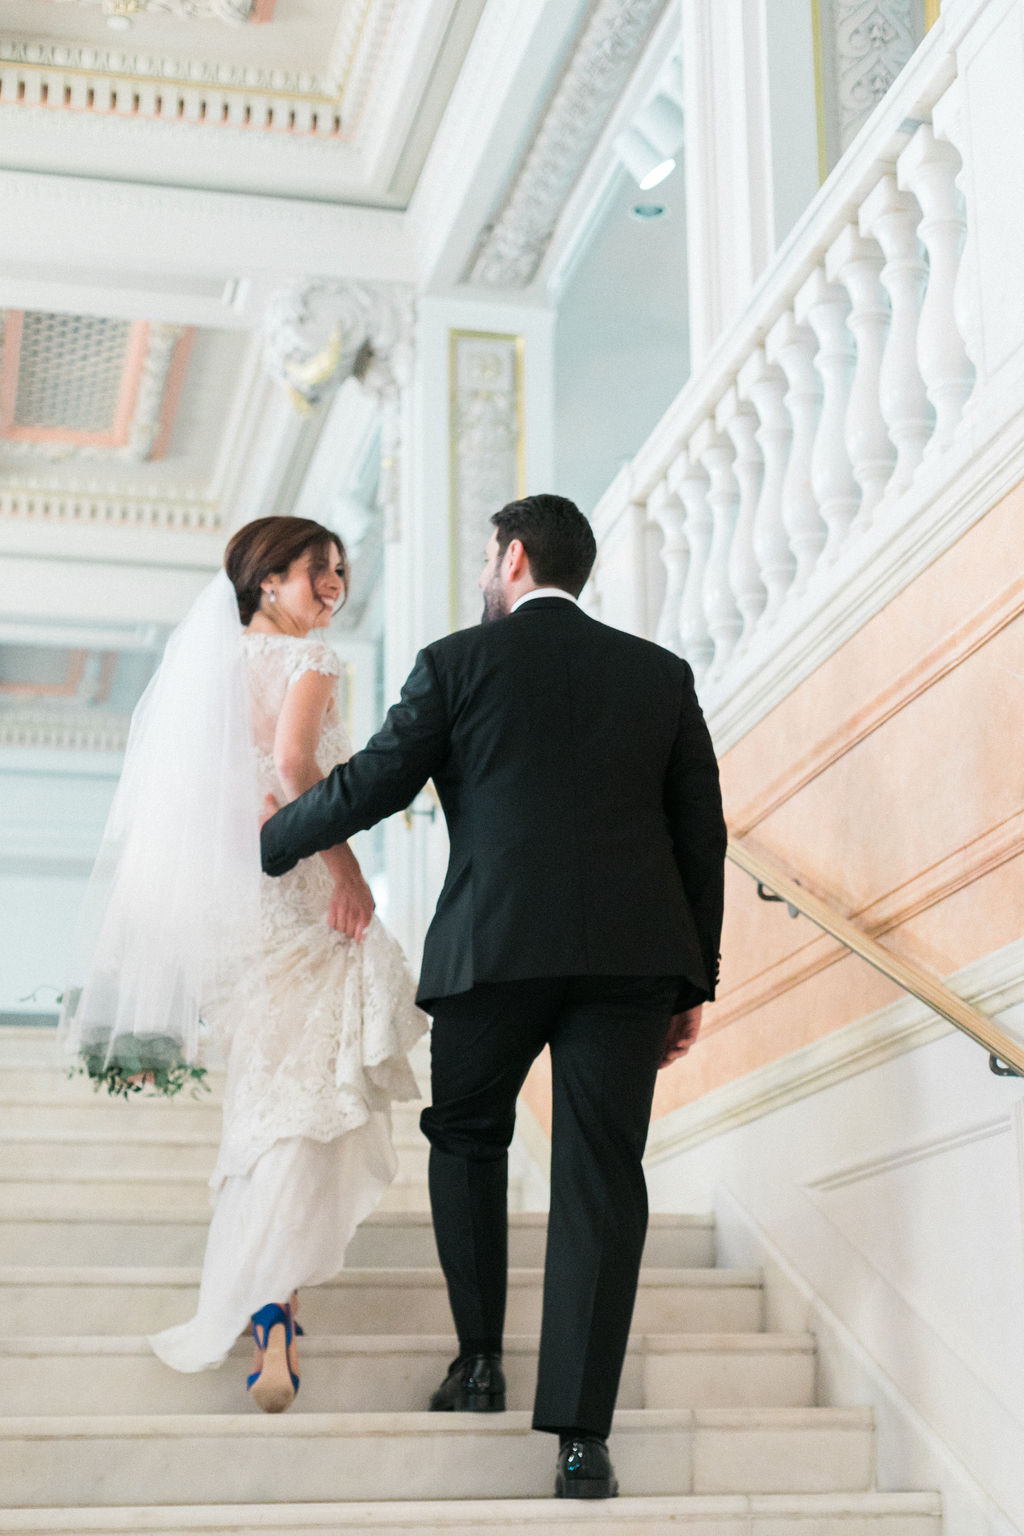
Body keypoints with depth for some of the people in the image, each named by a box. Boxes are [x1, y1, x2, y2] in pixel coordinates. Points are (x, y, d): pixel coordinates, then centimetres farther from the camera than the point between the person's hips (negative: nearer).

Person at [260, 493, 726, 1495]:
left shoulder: (458, 662, 5)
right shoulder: (660, 673, 14)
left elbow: (370, 784, 5)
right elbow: (702, 835, 12)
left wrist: (267, 843, 23)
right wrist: (694, 984, 17)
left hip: (495, 949, -2)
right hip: (631, 952, 2)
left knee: (466, 1139, 21)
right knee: (599, 1175, 2)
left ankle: (479, 1362, 23)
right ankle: (581, 1435, -2)